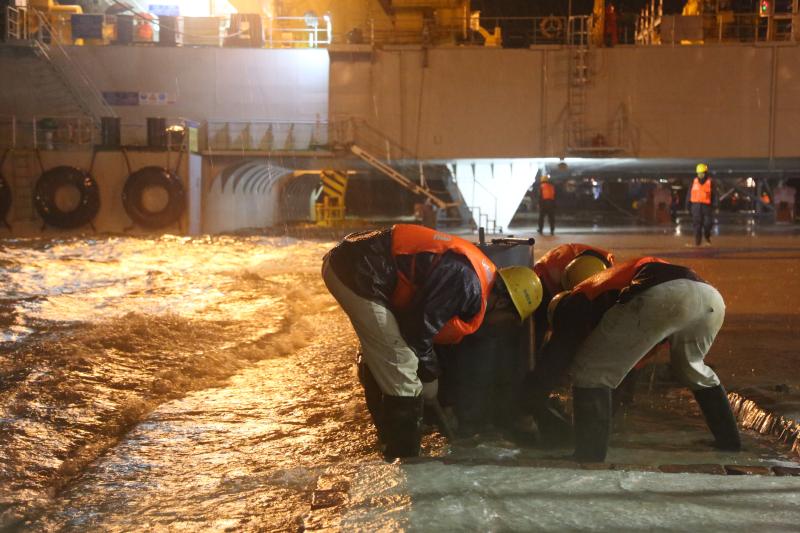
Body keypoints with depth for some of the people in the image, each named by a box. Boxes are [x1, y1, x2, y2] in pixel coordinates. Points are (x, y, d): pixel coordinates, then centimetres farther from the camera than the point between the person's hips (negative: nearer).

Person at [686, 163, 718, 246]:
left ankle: (707, 238, 24)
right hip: (696, 205, 1)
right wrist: (688, 205, 8)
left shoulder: (710, 182, 0)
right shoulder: (694, 181, 7)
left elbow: (715, 194, -1)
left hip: (706, 206, -1)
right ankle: (697, 242, 0)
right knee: (697, 224, -3)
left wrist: (716, 204, -11)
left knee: (707, 223, -2)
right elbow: (689, 194, 10)